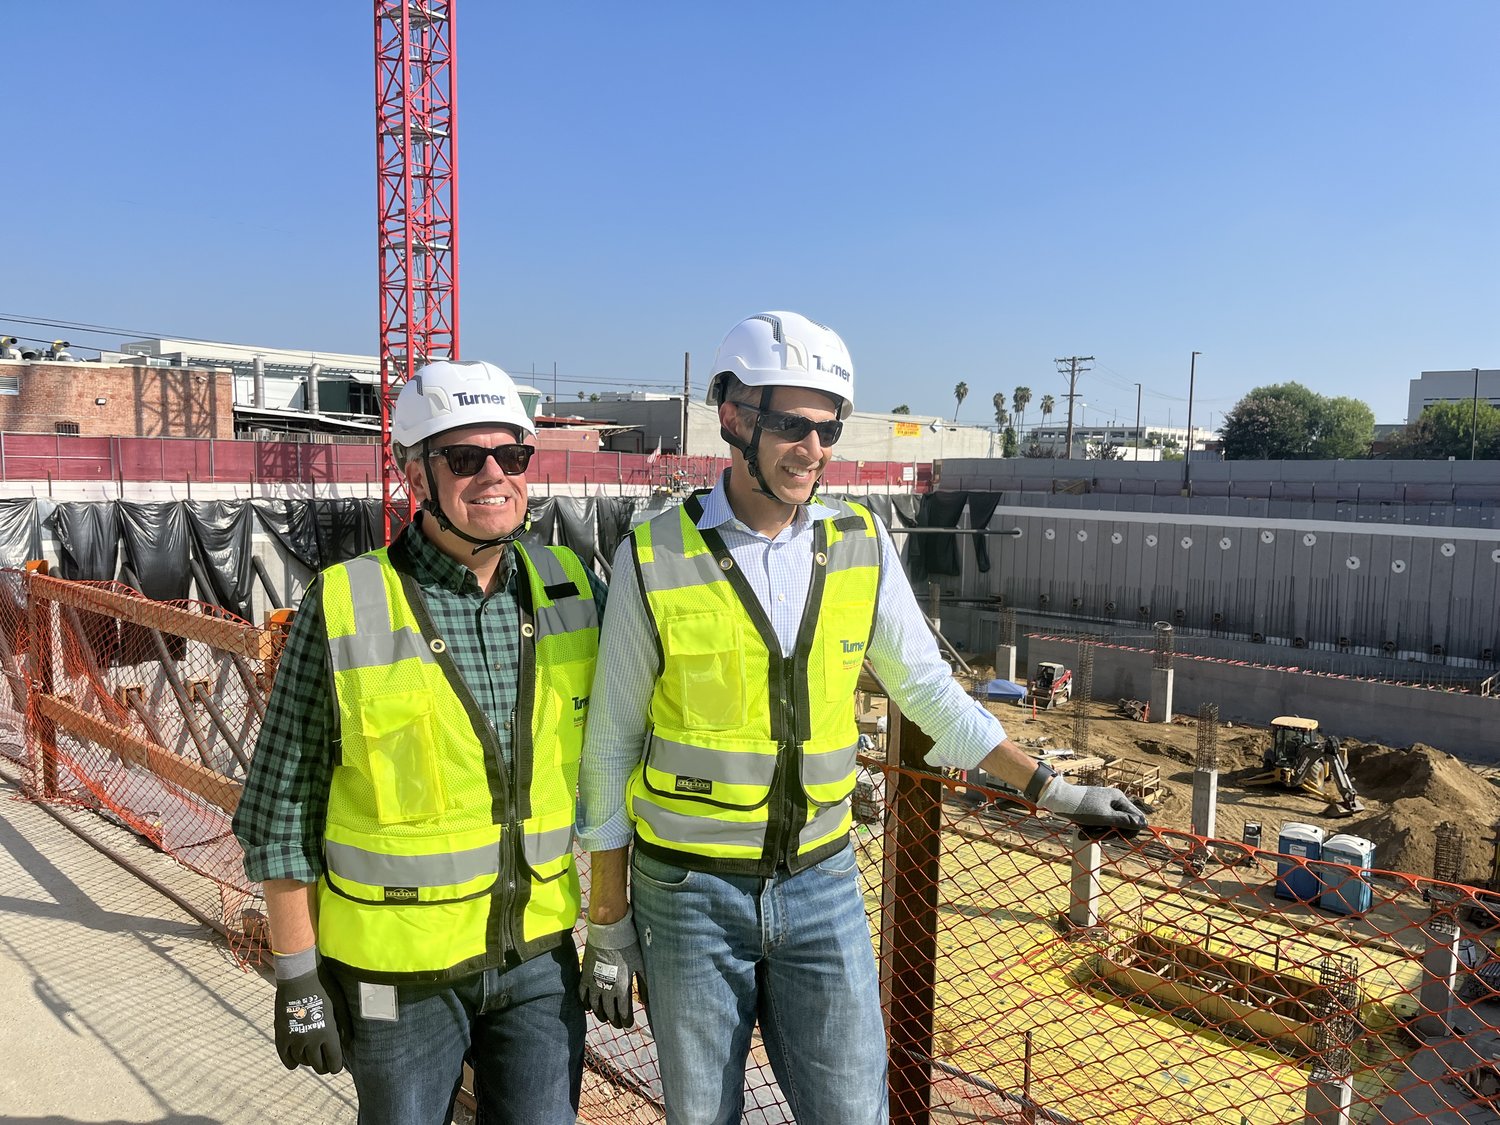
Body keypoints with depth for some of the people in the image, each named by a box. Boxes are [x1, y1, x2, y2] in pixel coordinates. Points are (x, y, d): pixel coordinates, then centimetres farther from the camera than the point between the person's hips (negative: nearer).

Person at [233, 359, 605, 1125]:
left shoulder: (569, 591, -5)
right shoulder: (345, 609, -15)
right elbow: (282, 809, -9)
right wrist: (298, 981, -6)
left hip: (540, 955, 3)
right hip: (398, 971, -2)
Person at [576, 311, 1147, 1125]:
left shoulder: (861, 547, -3)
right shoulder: (654, 561, -11)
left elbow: (927, 690, 8)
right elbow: (611, 749, -4)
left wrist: (1051, 791, 7)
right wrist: (608, 924, 0)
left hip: (822, 883, 2)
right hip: (690, 894, -2)